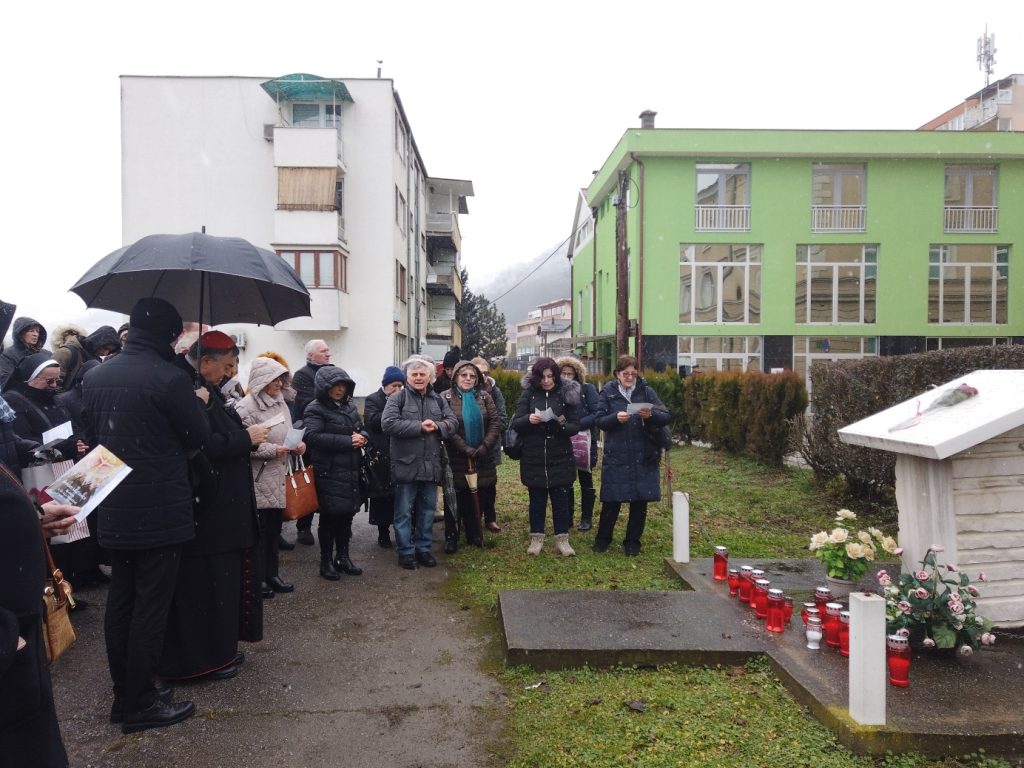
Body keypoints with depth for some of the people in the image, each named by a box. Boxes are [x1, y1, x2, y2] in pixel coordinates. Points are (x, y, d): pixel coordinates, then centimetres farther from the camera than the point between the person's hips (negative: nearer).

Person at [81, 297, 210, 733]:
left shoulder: (94, 377, 5)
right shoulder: (170, 379, -18)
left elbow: (91, 435, 16)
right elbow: (198, 437, -8)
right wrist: (197, 403, 9)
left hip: (113, 512, 7)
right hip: (160, 513, -7)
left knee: (120, 602, 15)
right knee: (151, 607, 2)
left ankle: (124, 694, 27)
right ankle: (139, 705, 12)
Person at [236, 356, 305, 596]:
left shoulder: (280, 403, 11)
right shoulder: (246, 407, -14)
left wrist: (297, 445, 1)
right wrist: (272, 450, -22)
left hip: (278, 477, 8)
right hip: (258, 479, -8)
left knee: (274, 527, 14)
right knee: (259, 529, 0)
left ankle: (272, 574, 25)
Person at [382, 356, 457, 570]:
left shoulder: (437, 399, 11)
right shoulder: (398, 398, -4)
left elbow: (453, 423, 8)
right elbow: (388, 423, -17)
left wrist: (437, 426, -13)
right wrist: (419, 426, -18)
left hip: (430, 465, 5)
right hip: (406, 464, -5)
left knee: (427, 510, 13)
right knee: (404, 512, 3)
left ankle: (423, 548, 26)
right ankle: (405, 551, 15)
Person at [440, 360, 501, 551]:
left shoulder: (484, 397, 7)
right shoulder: (446, 398, -4)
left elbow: (495, 423, -1)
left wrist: (484, 447, -13)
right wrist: (466, 449, -19)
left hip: (483, 459, 3)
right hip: (457, 458, -3)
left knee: (478, 498, 8)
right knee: (457, 499, 3)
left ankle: (474, 534, 24)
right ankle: (451, 537, 17)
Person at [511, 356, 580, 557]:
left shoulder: (566, 394, -1)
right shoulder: (529, 394, 0)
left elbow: (575, 427, 0)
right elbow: (515, 424, -2)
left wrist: (563, 424, -21)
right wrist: (528, 420, -22)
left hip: (560, 459, 0)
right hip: (533, 459, 0)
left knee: (561, 499, 4)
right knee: (537, 500, 10)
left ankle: (562, 539, 17)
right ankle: (536, 539, 22)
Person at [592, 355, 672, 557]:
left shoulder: (646, 391, 1)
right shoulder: (608, 392, 1)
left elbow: (666, 417, -2)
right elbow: (600, 421, -3)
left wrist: (651, 414, -23)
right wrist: (616, 417, -22)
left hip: (644, 456, 1)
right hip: (616, 456, -1)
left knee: (640, 501, 6)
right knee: (611, 499, 4)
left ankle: (632, 541, 22)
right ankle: (603, 537, 24)